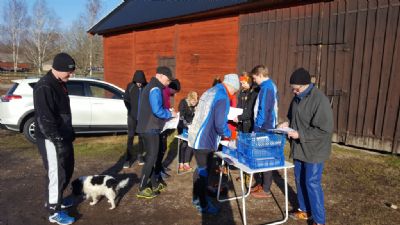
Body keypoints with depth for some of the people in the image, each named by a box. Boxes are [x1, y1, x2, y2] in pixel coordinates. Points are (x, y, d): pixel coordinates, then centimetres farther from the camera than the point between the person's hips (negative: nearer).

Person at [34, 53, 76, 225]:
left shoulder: (60, 84, 11)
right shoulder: (44, 87, -20)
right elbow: (45, 119, -25)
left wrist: (69, 133, 20)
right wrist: (58, 140, -24)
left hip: (63, 137, 10)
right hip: (52, 140, -10)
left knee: (67, 169, 20)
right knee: (56, 174, -1)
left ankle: (57, 198, 38)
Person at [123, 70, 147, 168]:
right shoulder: (130, 86, -3)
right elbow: (126, 99, 5)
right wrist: (130, 110, -4)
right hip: (132, 116, 0)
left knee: (141, 136, 9)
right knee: (130, 136, 0)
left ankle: (140, 156, 22)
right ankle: (128, 158, 7)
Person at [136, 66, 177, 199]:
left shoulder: (150, 87, 16)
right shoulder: (155, 89, -16)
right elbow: (157, 110, -25)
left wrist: (167, 112, 11)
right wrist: (170, 114, -9)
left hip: (147, 128, 10)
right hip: (151, 129, -10)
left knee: (151, 156, 15)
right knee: (151, 158, -4)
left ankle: (153, 185, 26)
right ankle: (142, 189, 3)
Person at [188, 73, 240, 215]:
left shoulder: (210, 92, 14)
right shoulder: (222, 97, -16)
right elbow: (220, 124, -22)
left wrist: (226, 129, 18)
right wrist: (228, 134, -1)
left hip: (196, 137, 9)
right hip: (204, 140, -9)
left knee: (200, 169, 21)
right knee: (204, 171, 2)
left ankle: (197, 198, 35)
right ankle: (203, 205, 16)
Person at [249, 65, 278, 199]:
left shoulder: (266, 88, -17)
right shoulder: (271, 85, 13)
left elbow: (263, 110, -21)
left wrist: (257, 128, -15)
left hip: (264, 127, -10)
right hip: (268, 126, 10)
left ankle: (266, 190, 9)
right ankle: (262, 184, 27)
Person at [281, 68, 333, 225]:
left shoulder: (320, 100, -21)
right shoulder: (297, 98, 5)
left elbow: (325, 129, -23)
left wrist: (300, 135, -23)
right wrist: (287, 124, -2)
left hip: (314, 150, -8)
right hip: (299, 148, 8)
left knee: (312, 184, -1)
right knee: (300, 180, 17)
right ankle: (304, 210, 35)